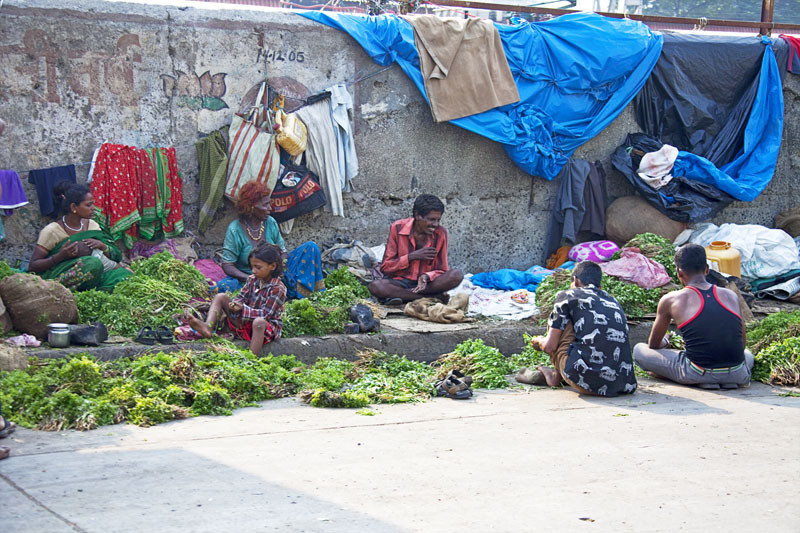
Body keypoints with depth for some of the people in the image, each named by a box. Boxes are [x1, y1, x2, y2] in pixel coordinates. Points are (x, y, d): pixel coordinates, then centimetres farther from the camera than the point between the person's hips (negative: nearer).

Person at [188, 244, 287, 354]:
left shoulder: (278, 289, -17)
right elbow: (241, 298, 7)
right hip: (244, 322, 7)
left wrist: (243, 308, -27)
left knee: (259, 322, -45)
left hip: (268, 327, -7)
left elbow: (265, 313, -20)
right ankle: (207, 327, -26)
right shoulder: (252, 280, 4)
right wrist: (235, 305, -18)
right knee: (221, 297, -1)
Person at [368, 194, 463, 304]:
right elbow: (385, 267, -6)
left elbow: (442, 270, 0)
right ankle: (433, 297, -26)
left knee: (456, 275, -27)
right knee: (375, 286, -34)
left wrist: (426, 276, -23)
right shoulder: (398, 228, -8)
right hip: (400, 282, -1)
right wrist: (412, 257, -18)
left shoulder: (440, 233, -6)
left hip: (427, 282, 1)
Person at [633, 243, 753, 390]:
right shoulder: (731, 296, 12)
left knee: (639, 351, 13)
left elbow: (653, 345, 19)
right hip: (738, 375, 4)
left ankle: (703, 381, 1)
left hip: (697, 374, -4)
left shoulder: (671, 300, 5)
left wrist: (664, 342, 43)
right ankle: (727, 380, 9)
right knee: (748, 355, 42)